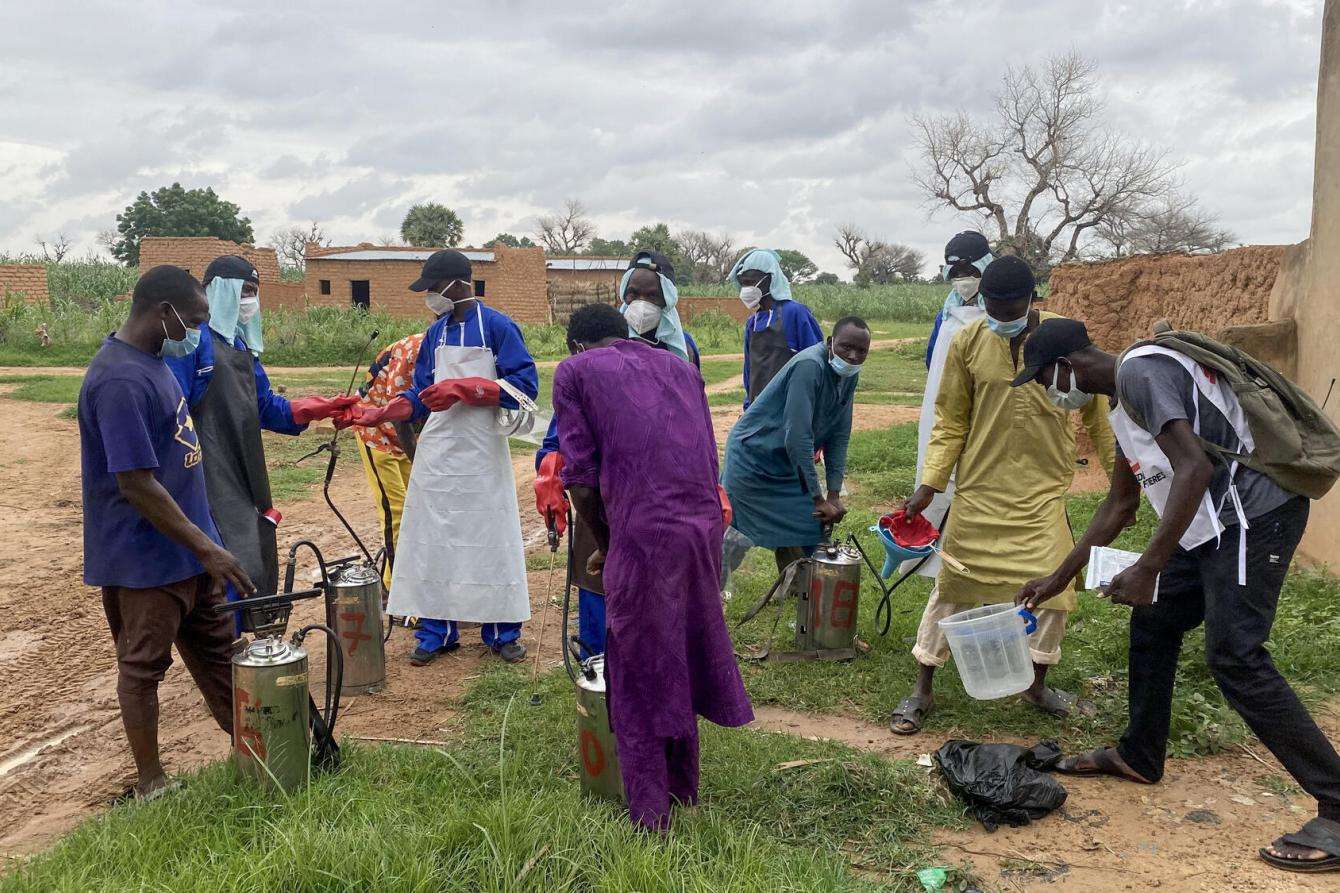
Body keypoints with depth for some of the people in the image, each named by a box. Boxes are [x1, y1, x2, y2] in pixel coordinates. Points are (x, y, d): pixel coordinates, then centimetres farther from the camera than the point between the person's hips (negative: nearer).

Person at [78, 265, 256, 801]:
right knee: (143, 666, 7)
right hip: (145, 558, -9)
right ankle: (151, 784, 21)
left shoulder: (153, 362, 7)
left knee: (216, 650, 17)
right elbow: (136, 484, -26)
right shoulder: (120, 380, -24)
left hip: (186, 549, 9)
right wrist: (207, 548, -24)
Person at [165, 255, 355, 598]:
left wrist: (320, 408, 6)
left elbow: (265, 406, 18)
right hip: (211, 478, -9)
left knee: (258, 566, 13)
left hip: (245, 477, 9)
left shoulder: (241, 342, 18)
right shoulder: (193, 336, -9)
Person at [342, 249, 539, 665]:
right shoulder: (435, 333, 12)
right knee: (431, 540, 5)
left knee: (491, 537, 2)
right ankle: (436, 631, 17)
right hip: (437, 451, 5)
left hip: (482, 452, -5)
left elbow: (525, 385, -13)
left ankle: (501, 631, 15)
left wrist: (463, 388, -18)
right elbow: (419, 396, 15)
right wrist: (375, 414, 0)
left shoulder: (497, 326, -6)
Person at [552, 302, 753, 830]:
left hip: (643, 534, -5)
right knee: (684, 662, 22)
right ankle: (685, 791, 38)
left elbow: (582, 484, -1)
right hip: (705, 525, 6)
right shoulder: (679, 366, 22)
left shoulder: (575, 371, 7)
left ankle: (651, 816, 19)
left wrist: (605, 546, 15)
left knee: (637, 681, 10)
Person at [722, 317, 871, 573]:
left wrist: (834, 496, -5)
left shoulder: (848, 375, -1)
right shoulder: (809, 366, -28)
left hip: (785, 463, 9)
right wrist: (819, 500, -25)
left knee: (813, 526, 8)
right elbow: (797, 439, -30)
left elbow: (839, 436, 2)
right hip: (753, 461, -9)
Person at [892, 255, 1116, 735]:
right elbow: (950, 421, 0)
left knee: (1054, 586, 2)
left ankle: (1037, 683, 26)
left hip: (1044, 491, 1)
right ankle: (922, 691, 16)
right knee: (952, 588, 3)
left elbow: (1095, 412, 4)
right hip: (979, 489, 0)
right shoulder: (966, 342, -5)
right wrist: (930, 483, -6)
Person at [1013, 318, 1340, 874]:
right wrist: (1058, 579, 28)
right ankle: (1139, 756, 31)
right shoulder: (1124, 403, 17)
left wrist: (1146, 570, -25)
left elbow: (1195, 468, -26)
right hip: (1214, 524, 10)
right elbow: (1120, 505, 25)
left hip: (1253, 515, -10)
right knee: (1153, 623, 16)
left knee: (1234, 656, -12)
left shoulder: (1139, 372, -15)